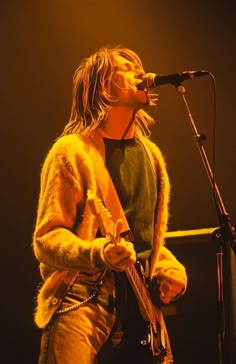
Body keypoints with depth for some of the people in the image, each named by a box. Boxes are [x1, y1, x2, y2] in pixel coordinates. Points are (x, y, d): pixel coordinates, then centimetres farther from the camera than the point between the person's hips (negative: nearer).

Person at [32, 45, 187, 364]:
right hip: (82, 301, -6)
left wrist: (169, 268, 7)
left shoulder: (150, 154, 16)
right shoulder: (73, 152, -5)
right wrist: (100, 253, -26)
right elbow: (46, 239, -9)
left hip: (141, 304, 6)